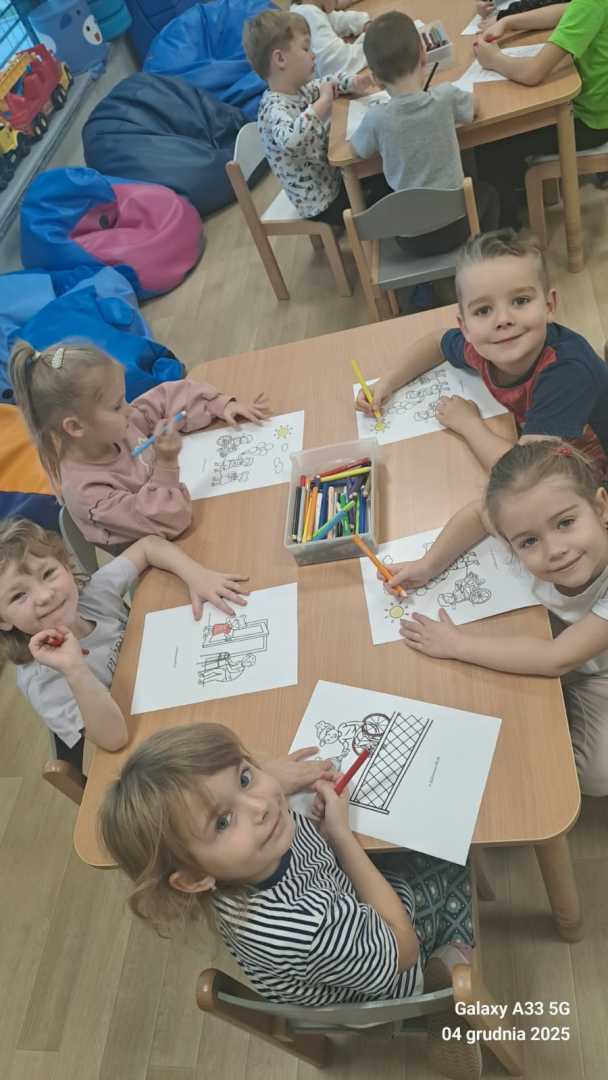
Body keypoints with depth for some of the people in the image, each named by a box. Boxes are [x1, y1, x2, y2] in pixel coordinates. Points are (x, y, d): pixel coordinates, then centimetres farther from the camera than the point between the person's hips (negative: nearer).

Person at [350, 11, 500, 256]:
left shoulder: (376, 119, -17)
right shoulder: (445, 97, -14)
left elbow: (357, 148, 6)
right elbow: (471, 106, 10)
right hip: (455, 224, 1)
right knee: (487, 193, 33)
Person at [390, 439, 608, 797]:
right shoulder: (534, 538, -29)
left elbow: (558, 659, -39)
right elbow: (479, 513, -7)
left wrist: (457, 643, -32)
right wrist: (428, 565, -21)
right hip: (558, 631, 4)